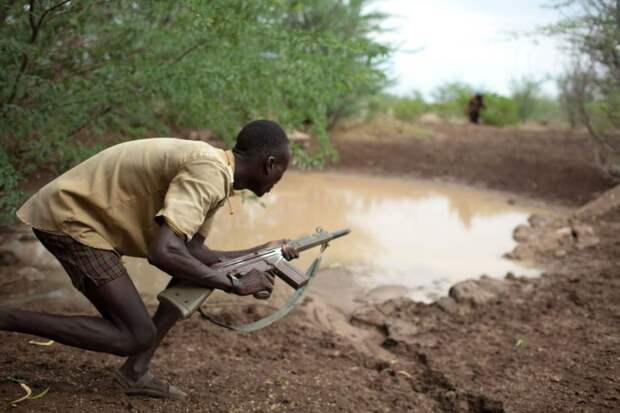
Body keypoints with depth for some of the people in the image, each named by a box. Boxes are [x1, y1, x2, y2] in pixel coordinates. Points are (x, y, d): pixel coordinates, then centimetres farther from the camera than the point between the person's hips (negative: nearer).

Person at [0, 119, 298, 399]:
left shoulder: (213, 172, 7)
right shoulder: (209, 174, -23)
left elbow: (194, 252, 6)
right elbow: (162, 252, -32)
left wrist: (262, 253, 11)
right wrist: (235, 285, -21)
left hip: (93, 214, 10)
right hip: (69, 218, -10)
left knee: (195, 269, 9)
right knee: (136, 336, -8)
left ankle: (135, 372, 13)